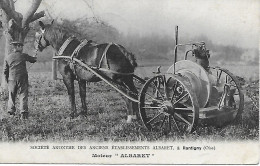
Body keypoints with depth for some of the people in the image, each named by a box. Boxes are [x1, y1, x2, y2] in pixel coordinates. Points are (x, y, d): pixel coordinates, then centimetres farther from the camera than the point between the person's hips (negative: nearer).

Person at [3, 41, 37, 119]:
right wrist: (35, 58, 34)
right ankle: (23, 113, -9)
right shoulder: (23, 55, -2)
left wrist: (7, 79, 18)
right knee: (23, 95, -1)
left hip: (12, 79, 3)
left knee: (11, 95, 15)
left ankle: (11, 111, 17)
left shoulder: (8, 57, 7)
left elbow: (5, 70, 8)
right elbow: (33, 60, 11)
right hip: (22, 78, -3)